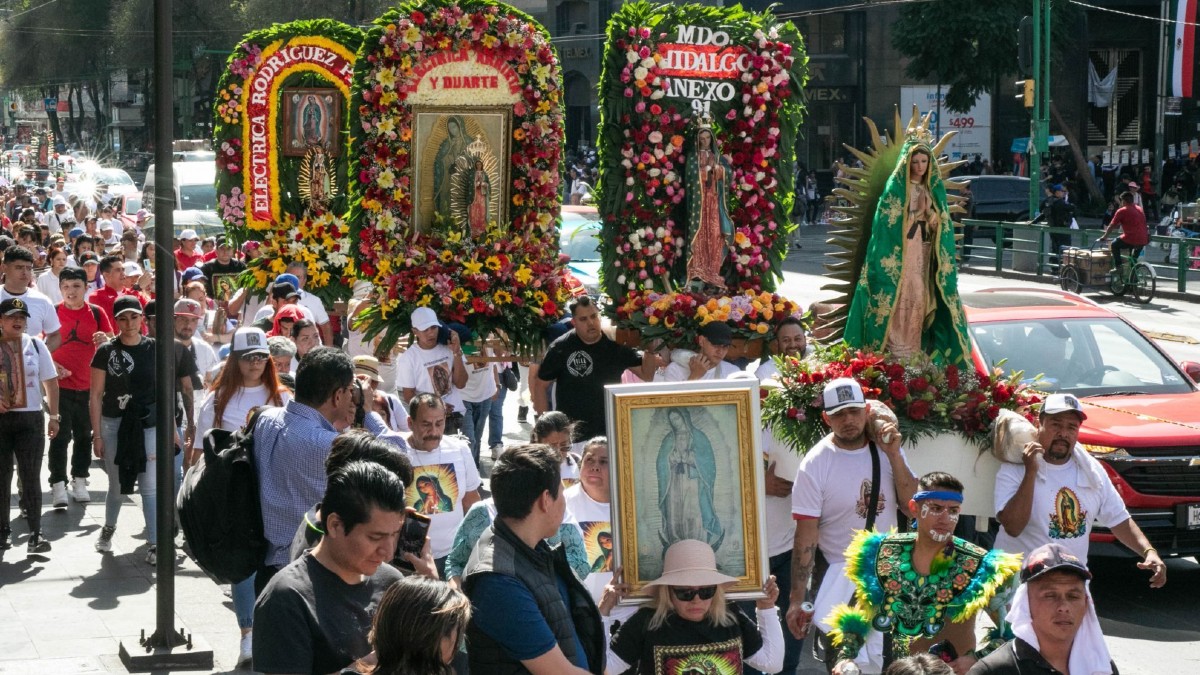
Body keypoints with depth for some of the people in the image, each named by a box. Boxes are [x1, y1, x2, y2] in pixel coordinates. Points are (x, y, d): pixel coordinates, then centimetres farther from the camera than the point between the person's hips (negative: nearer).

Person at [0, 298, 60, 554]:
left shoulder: (36, 345, 3)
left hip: (30, 418, 0)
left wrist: (53, 416, 2)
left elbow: (51, 382, 7)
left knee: (31, 477, -2)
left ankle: (35, 533, -1)